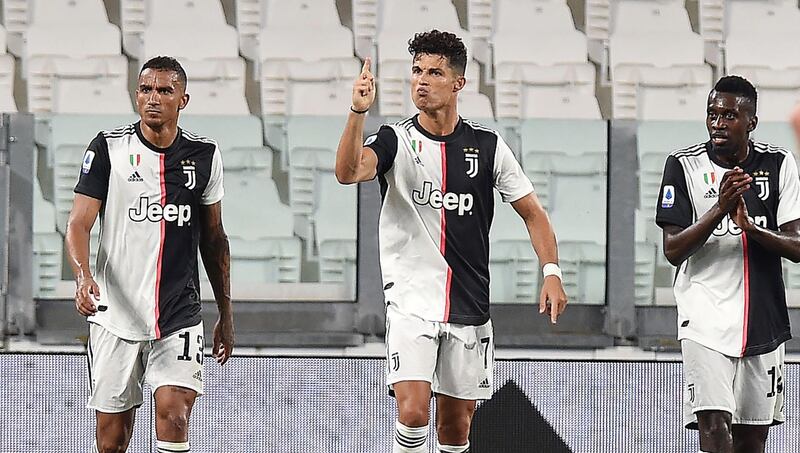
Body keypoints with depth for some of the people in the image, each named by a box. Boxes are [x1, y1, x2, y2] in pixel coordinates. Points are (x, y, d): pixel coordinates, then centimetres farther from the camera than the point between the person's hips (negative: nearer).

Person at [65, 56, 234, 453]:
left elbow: (213, 238, 15)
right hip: (115, 314, -1)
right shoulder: (108, 148, -2)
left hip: (179, 316, 1)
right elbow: (79, 223, -7)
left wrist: (225, 315, 17)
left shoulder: (204, 155, 5)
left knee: (174, 413, -19)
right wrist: (83, 277, -27)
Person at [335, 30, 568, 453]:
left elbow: (532, 212, 10)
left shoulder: (487, 145, 4)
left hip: (469, 308, 3)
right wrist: (358, 112, -36)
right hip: (411, 302, -3)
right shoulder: (396, 140, -2)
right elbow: (348, 172, -22)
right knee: (413, 409, -20)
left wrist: (551, 272, -3)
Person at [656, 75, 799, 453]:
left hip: (764, 321, 3)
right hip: (706, 319, -3)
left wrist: (749, 225, -19)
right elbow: (673, 250, -7)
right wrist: (720, 209, -21)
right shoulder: (684, 165, -2)